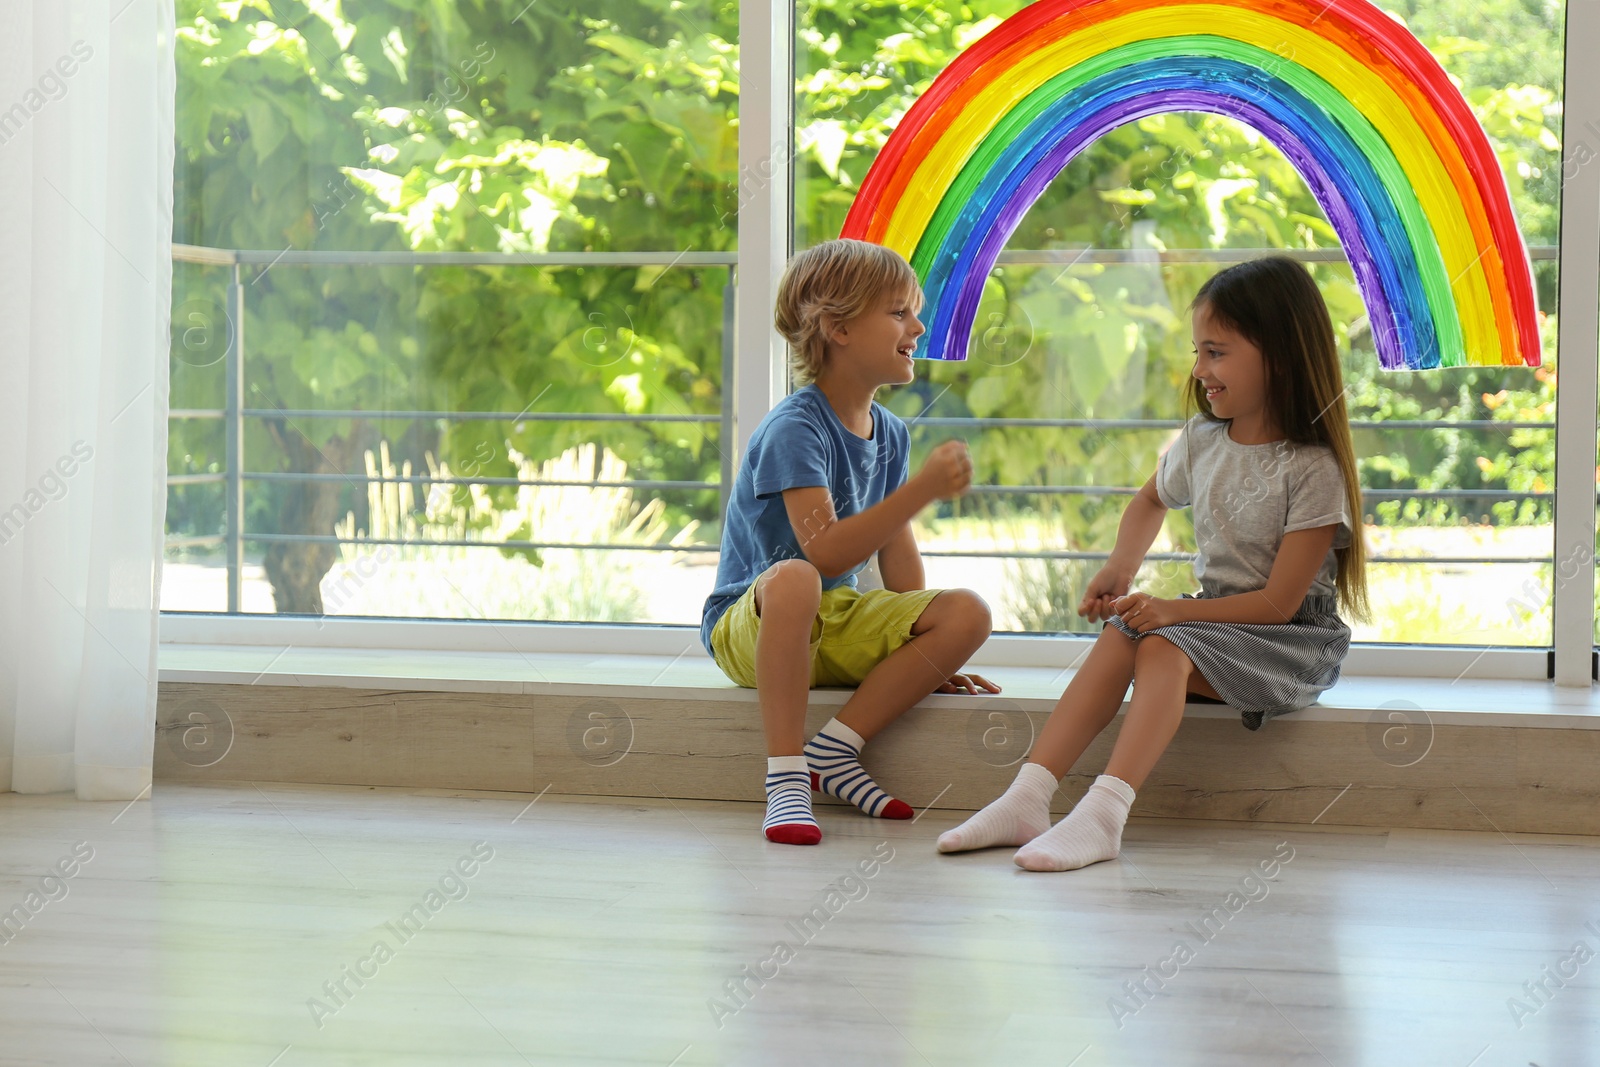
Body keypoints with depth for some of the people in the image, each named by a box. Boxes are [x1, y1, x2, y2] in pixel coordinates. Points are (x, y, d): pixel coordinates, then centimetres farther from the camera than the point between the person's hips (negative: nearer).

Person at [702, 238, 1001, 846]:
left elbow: (895, 549, 13)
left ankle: (836, 749, -15)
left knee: (969, 614, -15)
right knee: (793, 578, -42)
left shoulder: (890, 435, 8)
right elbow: (824, 552, -29)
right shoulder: (793, 429, -18)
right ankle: (785, 777, -36)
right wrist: (923, 489, -34)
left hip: (838, 625, 7)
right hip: (748, 626, -7)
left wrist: (922, 655, 9)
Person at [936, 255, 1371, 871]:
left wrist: (1175, 610, -25)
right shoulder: (1201, 441, 5)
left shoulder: (1312, 469, -17)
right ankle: (1027, 800, -33)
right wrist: (1120, 569, 9)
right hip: (1212, 617, 7)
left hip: (1292, 637, -7)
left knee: (1162, 648, -32)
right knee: (1118, 637, -22)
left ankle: (1103, 815, -46)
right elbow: (1151, 501, 28)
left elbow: (1279, 601, -19)